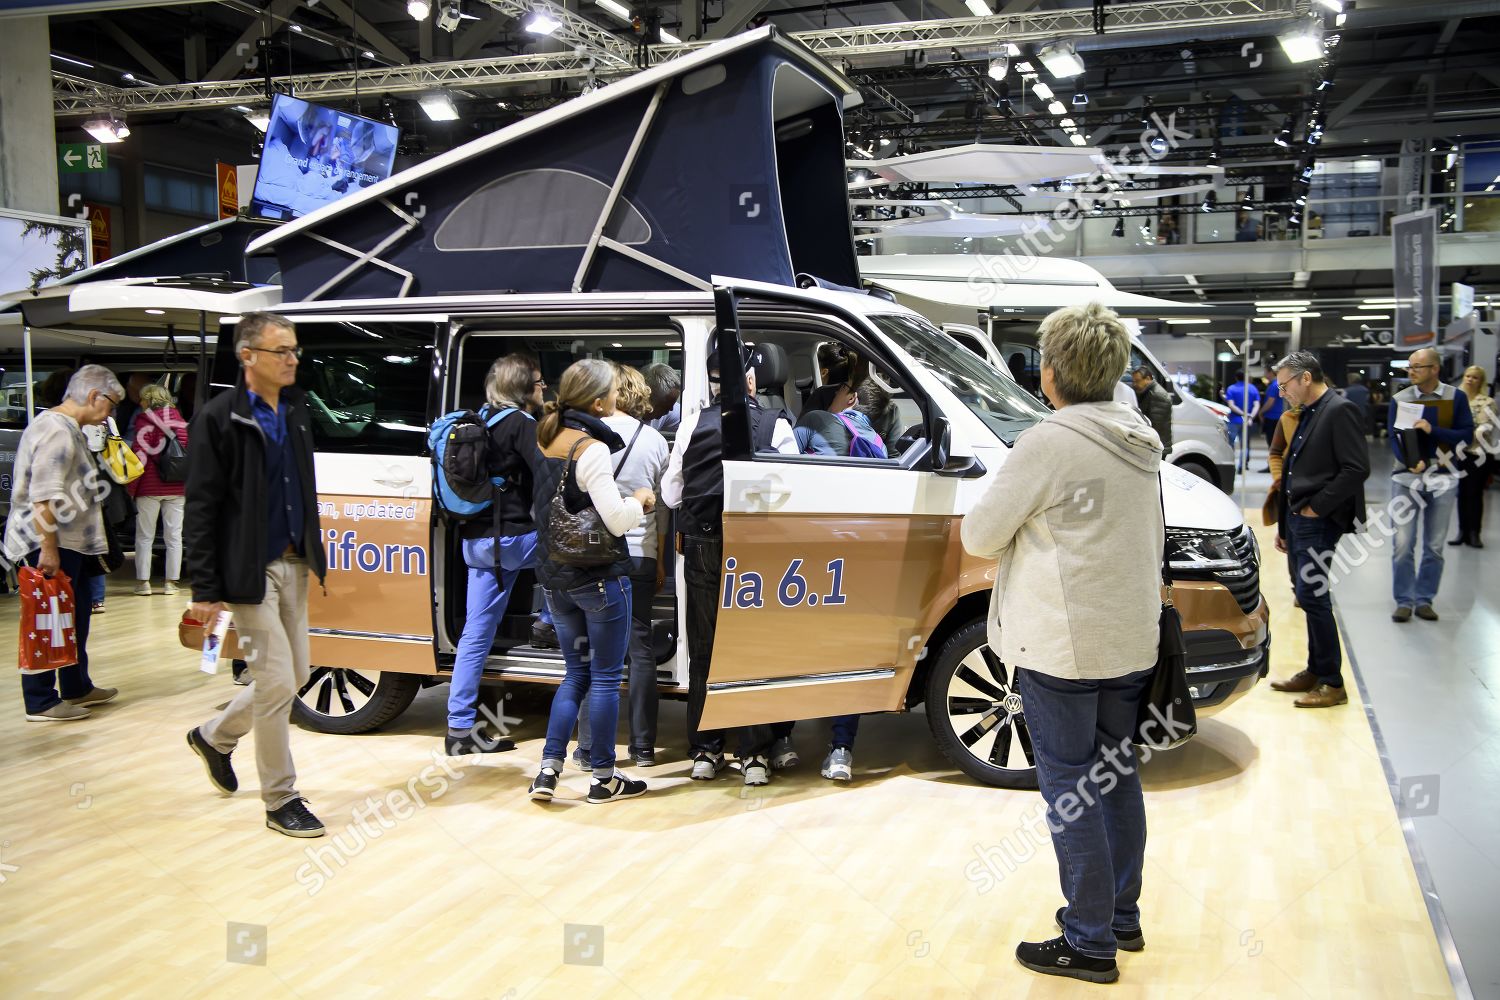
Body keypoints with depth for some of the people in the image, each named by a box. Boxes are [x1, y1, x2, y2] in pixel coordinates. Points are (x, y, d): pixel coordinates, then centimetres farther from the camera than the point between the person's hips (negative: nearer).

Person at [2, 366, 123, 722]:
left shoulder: (67, 428, 15)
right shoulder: (58, 431, -18)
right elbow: (43, 497, -25)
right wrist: (48, 548, -25)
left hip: (68, 543, 10)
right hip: (50, 546, -10)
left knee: (75, 618, 17)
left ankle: (76, 688, 28)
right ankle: (41, 702, 5)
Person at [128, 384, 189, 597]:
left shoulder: (143, 421, -3)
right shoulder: (181, 421, 8)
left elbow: (140, 457, -9)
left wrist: (131, 488, -5)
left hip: (149, 487, -3)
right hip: (177, 487, 3)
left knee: (145, 536, 5)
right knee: (174, 536, 6)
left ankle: (143, 581, 5)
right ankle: (171, 582, 7)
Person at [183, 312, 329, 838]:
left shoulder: (295, 410, 10)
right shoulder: (219, 418, -11)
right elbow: (200, 509, -11)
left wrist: (314, 555, 12)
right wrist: (205, 589, -14)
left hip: (293, 565, 7)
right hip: (250, 571, -7)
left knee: (293, 677, 15)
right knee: (277, 683, -3)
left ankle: (214, 737, 40)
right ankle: (281, 800, 12)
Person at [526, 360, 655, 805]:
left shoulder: (547, 435, 6)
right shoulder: (592, 448, -18)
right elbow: (616, 520, -22)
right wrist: (641, 501, -2)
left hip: (554, 577, 7)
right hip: (599, 578, -7)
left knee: (576, 672, 17)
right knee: (606, 678, 6)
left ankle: (548, 770, 10)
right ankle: (604, 779, 15)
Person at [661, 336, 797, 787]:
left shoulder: (693, 424, -3)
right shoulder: (777, 426, -7)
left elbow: (671, 494, 1)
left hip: (703, 550, 2)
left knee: (704, 650, 11)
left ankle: (705, 752, 17)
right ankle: (755, 755, 9)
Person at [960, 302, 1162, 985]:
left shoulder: (1046, 444, -18)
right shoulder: (1141, 442, 7)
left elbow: (979, 537, -13)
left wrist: (1012, 522, 6)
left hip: (1062, 648, -8)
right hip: (1131, 642, 8)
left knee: (1070, 792, 2)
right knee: (1116, 777, 19)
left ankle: (1089, 942, 11)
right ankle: (1121, 915, 32)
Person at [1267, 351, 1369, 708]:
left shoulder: (1341, 411, -13)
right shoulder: (1307, 415, 16)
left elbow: (1357, 469, -20)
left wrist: (1317, 507, -16)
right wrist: (1285, 524, 20)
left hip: (1319, 522, -9)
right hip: (1299, 520, 9)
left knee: (1312, 596, -8)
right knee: (1308, 596, 14)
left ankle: (1332, 683, 0)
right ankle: (1315, 671, 23)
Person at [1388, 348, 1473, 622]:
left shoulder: (1456, 397, -1)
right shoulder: (1400, 399, 0)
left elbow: (1467, 436, -6)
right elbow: (1394, 438, -5)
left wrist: (1432, 430, -21)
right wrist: (1411, 462, -23)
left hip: (1443, 479, 0)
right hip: (1406, 478, 0)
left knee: (1434, 545, 7)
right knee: (1403, 544, -3)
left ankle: (1424, 600, 17)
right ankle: (1404, 601, 7)